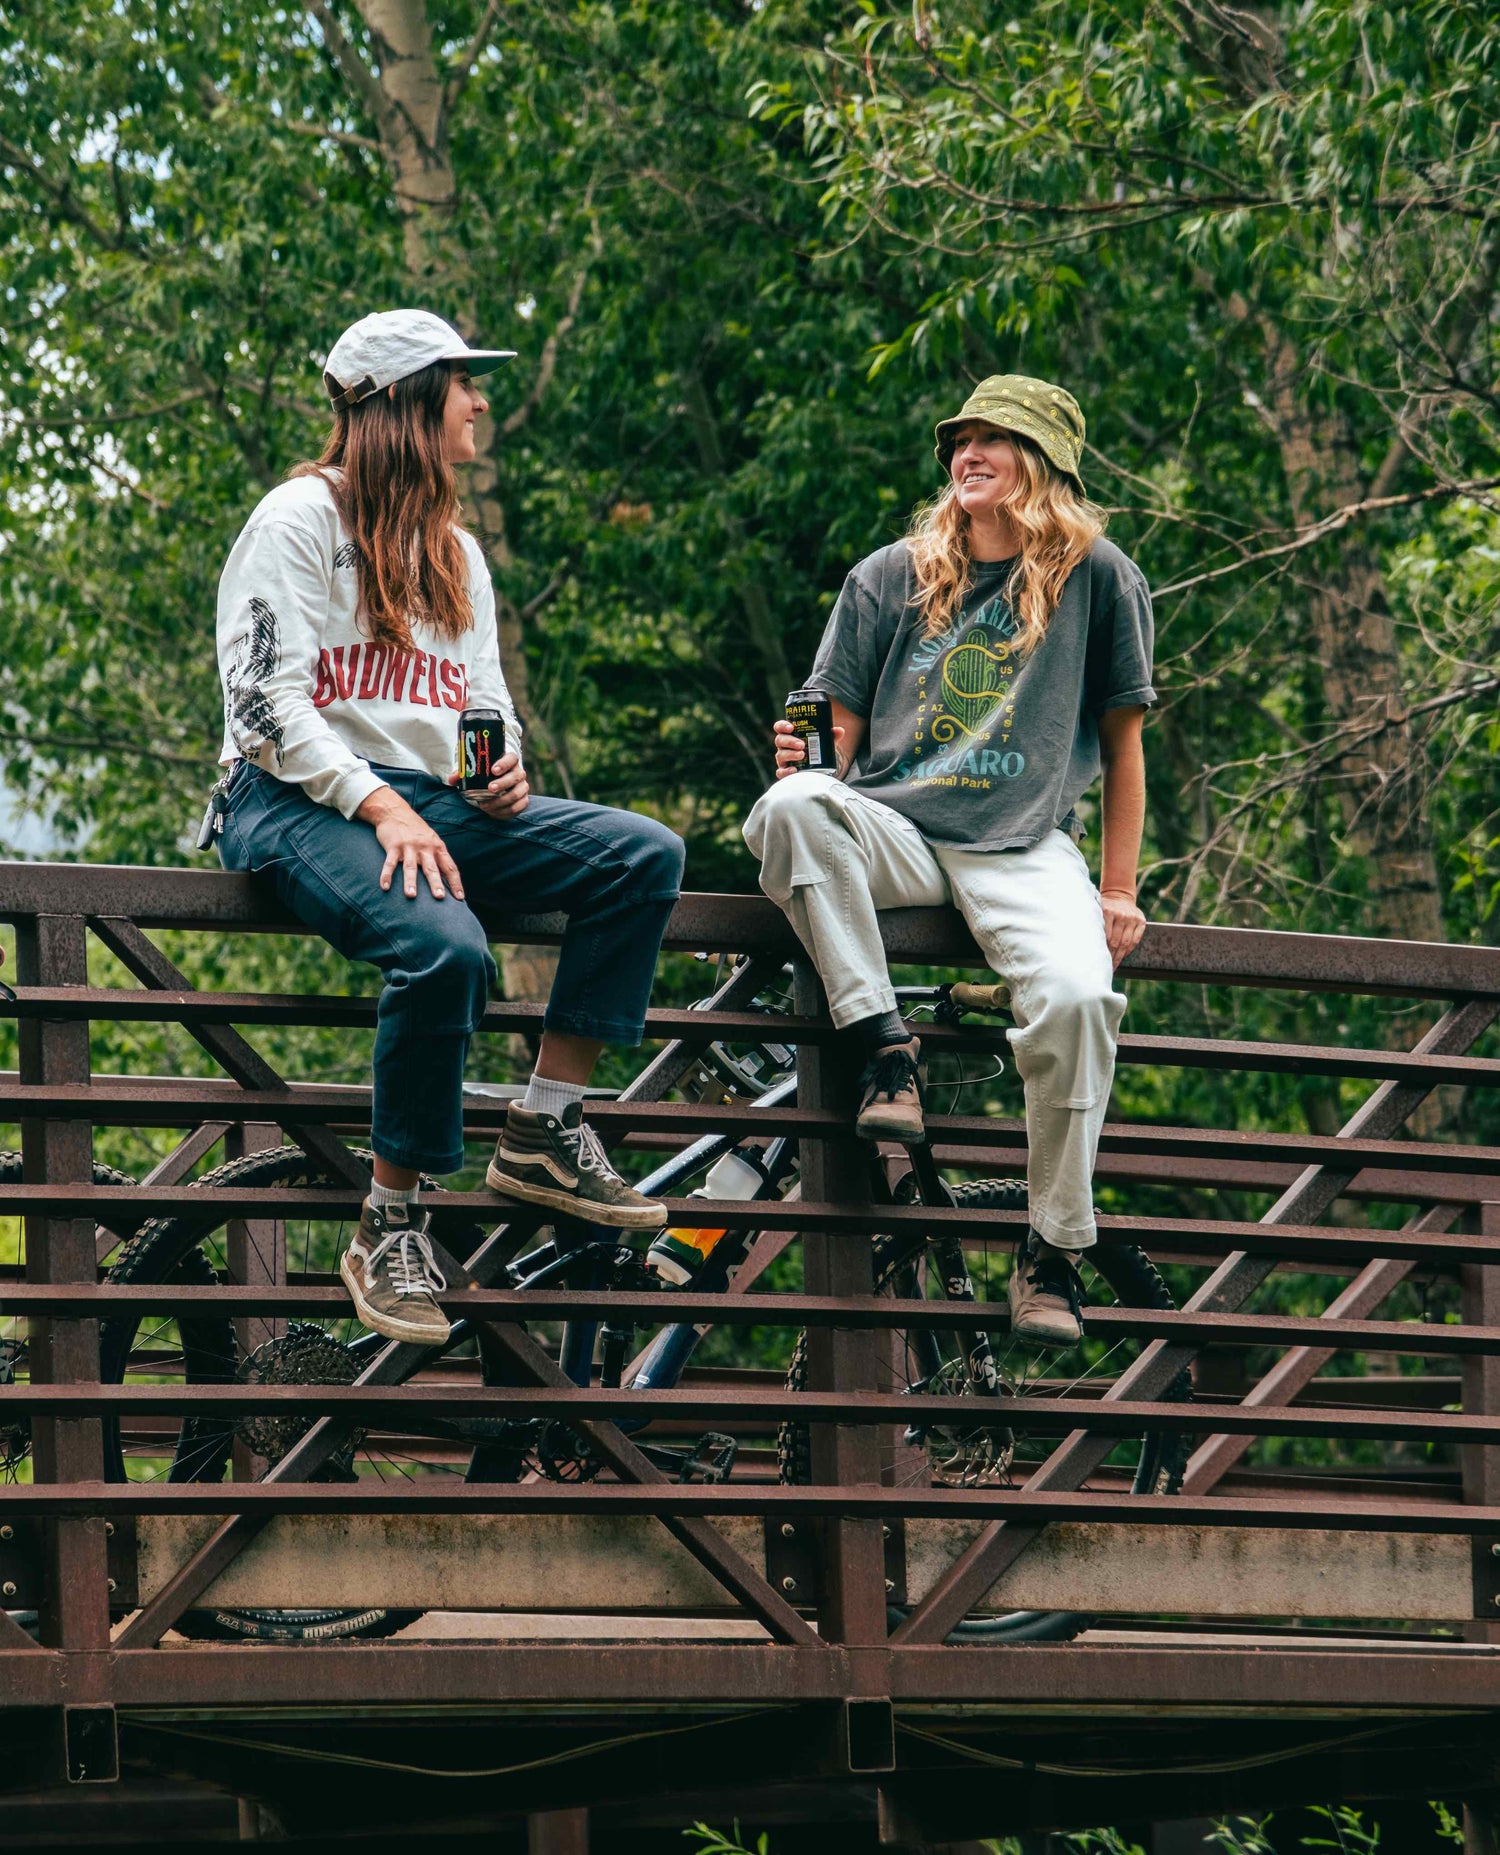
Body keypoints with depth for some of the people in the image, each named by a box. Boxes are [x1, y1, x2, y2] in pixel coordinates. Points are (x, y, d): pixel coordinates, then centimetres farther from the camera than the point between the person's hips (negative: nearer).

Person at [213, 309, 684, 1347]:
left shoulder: (455, 552, 24)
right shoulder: (302, 518, -2)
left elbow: (485, 699, 24)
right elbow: (266, 699, -12)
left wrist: (504, 772, -1)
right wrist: (379, 806, -23)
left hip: (428, 798, 8)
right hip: (298, 801, -8)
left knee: (646, 855, -13)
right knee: (445, 945, -37)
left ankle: (546, 1132, -12)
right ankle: (391, 1226, -24)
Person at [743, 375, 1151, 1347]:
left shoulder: (1098, 578, 7)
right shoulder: (890, 579, 13)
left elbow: (1121, 740, 10)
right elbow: (845, 736, 14)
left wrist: (1118, 892, 5)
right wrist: (805, 762, -11)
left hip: (1025, 848, -2)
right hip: (895, 832, 2)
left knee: (1076, 995, -33)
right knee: (793, 805, -34)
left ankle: (1056, 1249, -18)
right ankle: (887, 1047, -25)